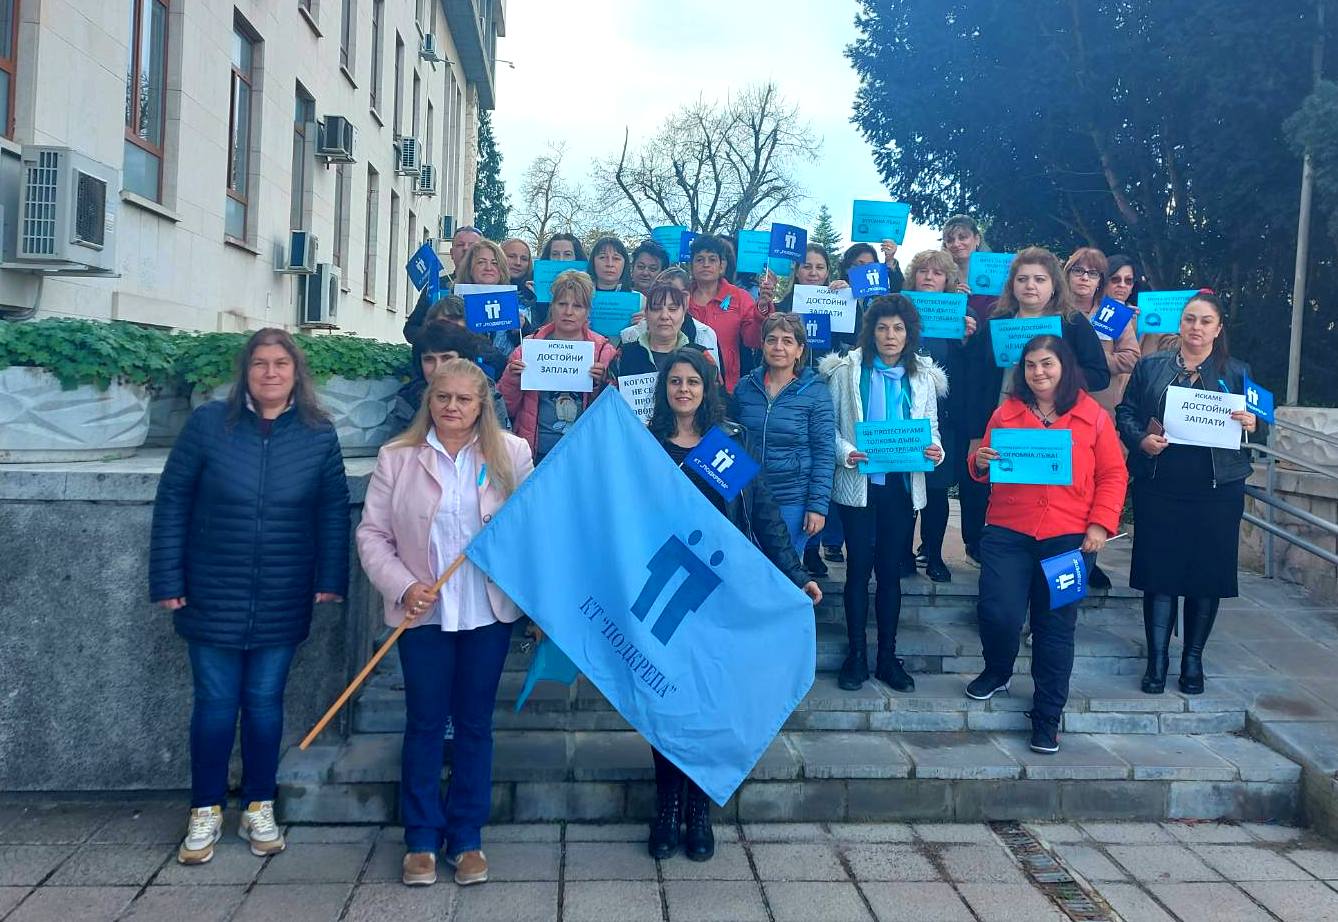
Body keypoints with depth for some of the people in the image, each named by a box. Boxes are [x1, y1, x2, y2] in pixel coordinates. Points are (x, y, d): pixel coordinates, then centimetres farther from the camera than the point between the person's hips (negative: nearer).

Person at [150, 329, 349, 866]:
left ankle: (259, 810, 26)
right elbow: (172, 501, -2)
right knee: (215, 703, 7)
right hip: (212, 598, -1)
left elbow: (333, 511, 2)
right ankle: (206, 813, 24)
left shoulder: (318, 434, -1)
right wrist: (167, 580, -5)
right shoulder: (208, 423, -5)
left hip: (283, 604, 1)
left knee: (265, 702, 10)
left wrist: (331, 579, -5)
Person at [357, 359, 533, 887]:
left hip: (489, 612, 0)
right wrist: (403, 587, -12)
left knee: (475, 724, 9)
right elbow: (372, 535, 2)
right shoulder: (397, 458, 1)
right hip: (423, 614, 0)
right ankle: (421, 838, 22)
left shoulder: (511, 454, 1)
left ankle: (467, 838, 23)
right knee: (424, 724, 8)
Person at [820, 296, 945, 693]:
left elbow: (931, 428, 9)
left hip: (902, 485, 2)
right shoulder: (847, 370, -1)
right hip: (858, 484, -2)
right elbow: (829, 425, -4)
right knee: (859, 567, 3)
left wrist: (935, 449, -12)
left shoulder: (923, 377, 7)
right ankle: (857, 653, 16)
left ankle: (888, 655, 19)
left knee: (890, 569, 9)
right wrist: (845, 453, -21)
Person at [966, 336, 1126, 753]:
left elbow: (1112, 475, 4)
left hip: (1067, 538, -1)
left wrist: (1100, 524, -7)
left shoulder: (1093, 416, 4)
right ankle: (997, 672, 25)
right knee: (997, 613, -9)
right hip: (1007, 533, 1)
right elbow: (985, 467, 13)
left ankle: (1047, 716, 18)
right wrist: (979, 462, -11)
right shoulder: (1005, 413, 8)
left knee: (1056, 627, 4)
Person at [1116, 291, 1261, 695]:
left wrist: (1251, 426, -14)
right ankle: (1157, 658, 10)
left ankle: (1193, 658, 21)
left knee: (1207, 574, 6)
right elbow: (1125, 412, 5)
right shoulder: (1150, 367, 7)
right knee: (1159, 571, 1)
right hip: (1159, 488, 0)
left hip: (1217, 491, 1)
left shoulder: (1237, 372, 8)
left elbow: (1252, 424, 9)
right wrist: (1141, 439, -14)